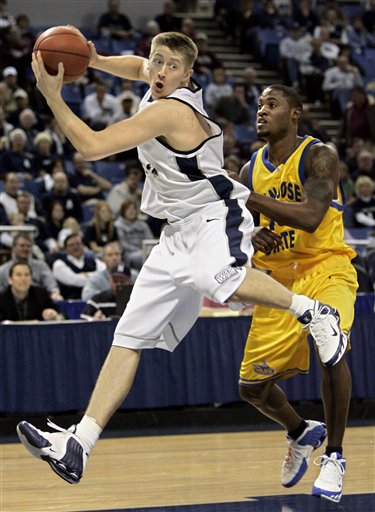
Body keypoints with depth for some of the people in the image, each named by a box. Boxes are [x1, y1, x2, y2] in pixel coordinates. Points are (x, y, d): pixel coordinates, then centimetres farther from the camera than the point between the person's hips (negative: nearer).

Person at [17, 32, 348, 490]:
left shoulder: (169, 110, -20)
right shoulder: (166, 89, 8)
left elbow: (91, 146, -23)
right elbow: (139, 68, 34)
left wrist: (52, 96, -17)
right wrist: (93, 61, 17)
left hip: (215, 217, -9)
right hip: (180, 232, 9)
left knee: (217, 279, -44)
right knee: (128, 338, 0)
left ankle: (311, 312, -22)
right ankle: (77, 445, -5)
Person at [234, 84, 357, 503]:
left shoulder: (318, 156, -11)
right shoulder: (251, 170, 7)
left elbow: (310, 217, -26)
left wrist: (245, 199, -28)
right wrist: (251, 238, -9)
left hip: (324, 268, -6)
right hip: (276, 278, 6)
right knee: (252, 387, 2)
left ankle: (334, 456, -16)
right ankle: (301, 433, 35)